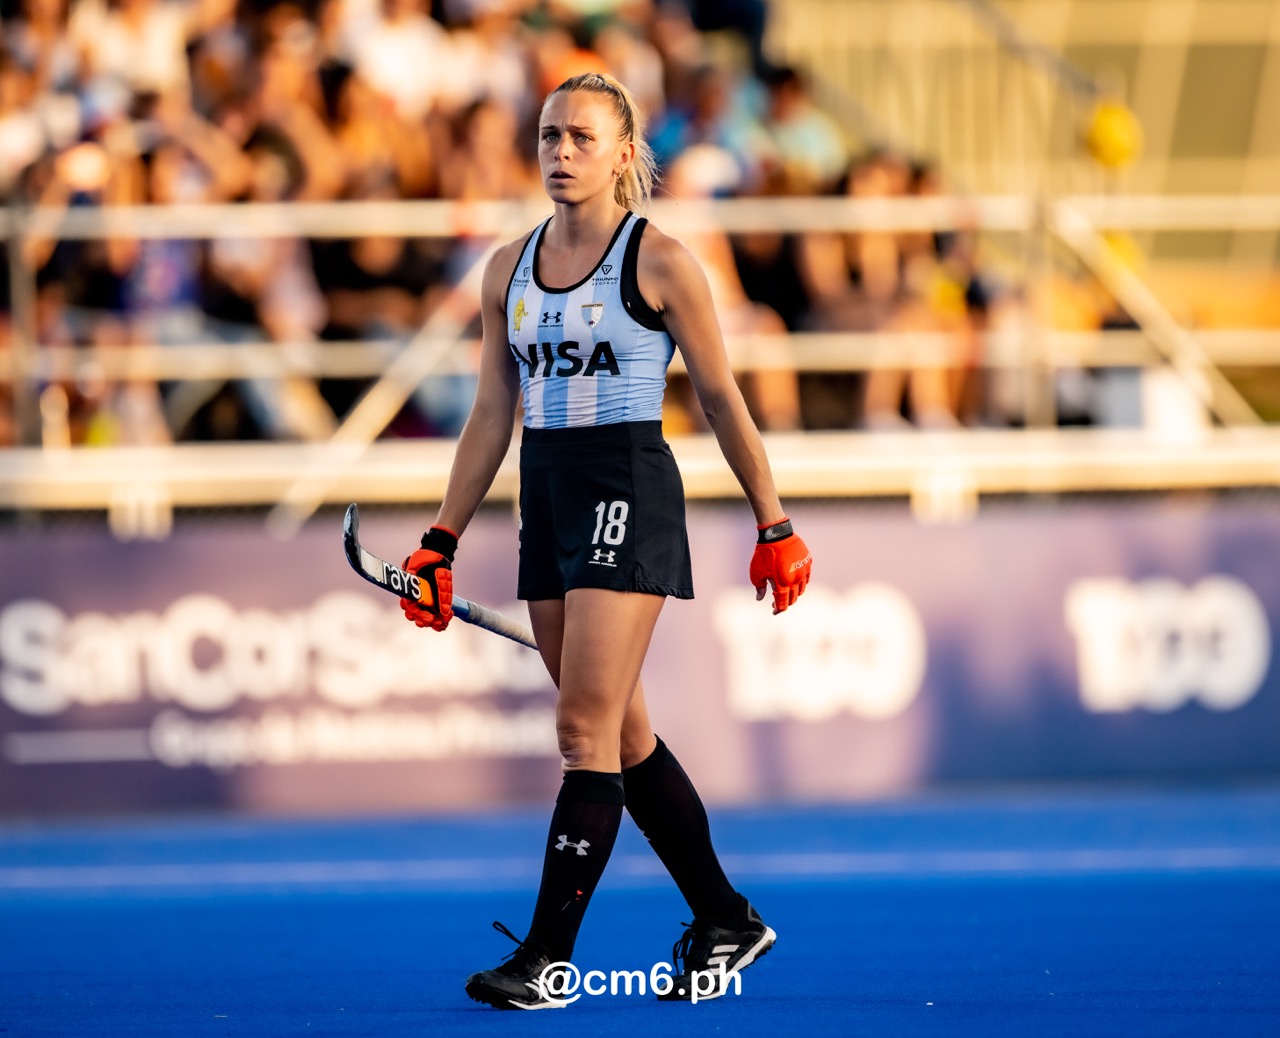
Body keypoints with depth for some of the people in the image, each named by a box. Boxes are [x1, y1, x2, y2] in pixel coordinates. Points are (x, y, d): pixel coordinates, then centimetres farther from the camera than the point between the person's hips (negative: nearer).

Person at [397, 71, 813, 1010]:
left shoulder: (660, 261, -6)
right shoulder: (509, 269, 10)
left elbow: (723, 400, -2)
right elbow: (492, 416, 14)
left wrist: (775, 526, 0)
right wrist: (442, 542, 11)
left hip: (630, 489, -7)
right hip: (547, 496, 7)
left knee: (587, 728, -11)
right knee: (625, 733, 11)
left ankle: (548, 955, -11)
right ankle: (726, 922, 23)